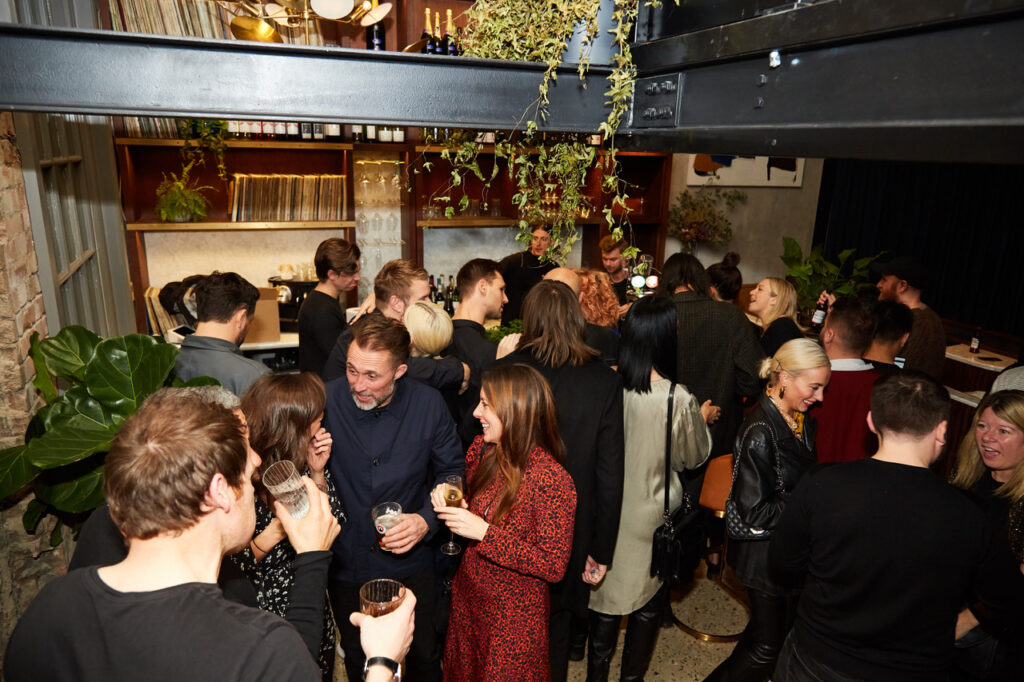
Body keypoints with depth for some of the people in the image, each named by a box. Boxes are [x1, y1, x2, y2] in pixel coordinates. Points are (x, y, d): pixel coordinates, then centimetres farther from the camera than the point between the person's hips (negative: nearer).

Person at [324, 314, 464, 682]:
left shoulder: (428, 403, -15)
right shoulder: (326, 401, -18)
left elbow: (451, 470, -3)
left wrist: (427, 520, -18)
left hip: (410, 564, 0)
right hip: (345, 565, 0)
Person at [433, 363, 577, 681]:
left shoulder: (553, 480, -28)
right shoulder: (481, 450, -9)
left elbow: (554, 566, -26)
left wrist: (485, 533, -31)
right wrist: (446, 494, -13)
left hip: (514, 617, -6)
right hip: (467, 597, 6)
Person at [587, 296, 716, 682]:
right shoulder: (679, 400, -24)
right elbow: (694, 456, -5)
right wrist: (703, 419, 13)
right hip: (654, 513, -3)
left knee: (607, 589, 22)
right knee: (650, 600, 20)